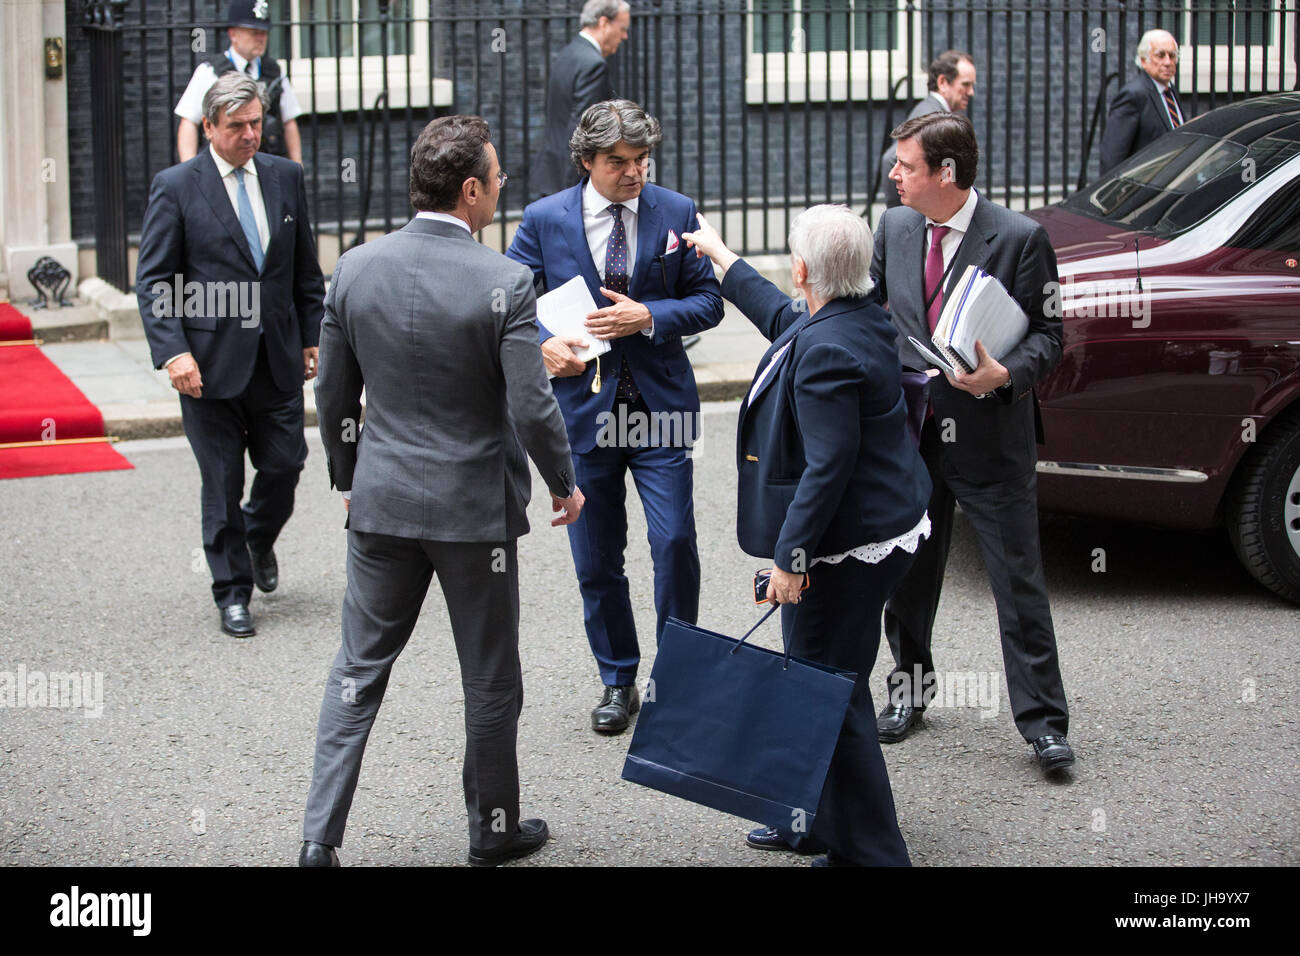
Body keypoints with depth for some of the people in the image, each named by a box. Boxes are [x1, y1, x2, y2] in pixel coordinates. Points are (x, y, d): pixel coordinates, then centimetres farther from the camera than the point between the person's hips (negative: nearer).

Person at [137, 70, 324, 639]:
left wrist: (312, 337, 11)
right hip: (210, 362, -3)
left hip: (278, 358, 3)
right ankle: (233, 593, 17)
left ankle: (258, 539, 37)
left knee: (285, 466, 5)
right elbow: (153, 281, -5)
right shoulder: (175, 187, -4)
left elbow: (306, 269, 14)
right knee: (222, 484, 3)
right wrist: (172, 352, -15)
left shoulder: (285, 177, 7)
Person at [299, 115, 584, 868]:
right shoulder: (503, 283, -17)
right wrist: (565, 484, 1)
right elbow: (532, 408, -16)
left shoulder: (355, 269, -2)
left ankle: (322, 836, 8)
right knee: (491, 679, 13)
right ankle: (494, 829, 27)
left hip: (383, 501, 4)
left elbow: (334, 394, 6)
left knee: (360, 667, 12)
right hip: (475, 507, -4)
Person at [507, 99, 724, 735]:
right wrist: (543, 343, -13)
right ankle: (618, 682, 23)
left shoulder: (677, 213, 1)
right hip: (583, 403, 1)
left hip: (661, 406, -1)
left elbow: (708, 301, 2)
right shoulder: (545, 219, 0)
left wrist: (648, 316, -14)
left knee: (674, 543, -8)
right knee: (595, 560, 7)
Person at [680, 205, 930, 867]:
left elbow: (829, 466, -27)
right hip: (882, 526, 11)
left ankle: (868, 849, 9)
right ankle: (816, 821, 34)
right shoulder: (858, 315, 6)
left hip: (848, 547, -11)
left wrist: (791, 557, -23)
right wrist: (721, 256, 39)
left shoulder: (828, 352, -25)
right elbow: (783, 319, 29)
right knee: (817, 681, 21)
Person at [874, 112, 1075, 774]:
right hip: (909, 432, 5)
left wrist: (1005, 375, -25)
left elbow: (1047, 334, -8)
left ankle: (1042, 720, 8)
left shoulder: (1019, 238, -11)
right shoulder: (894, 228, 4)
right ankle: (910, 686, 35)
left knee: (1018, 581, 0)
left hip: (990, 437, -5)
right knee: (908, 572, 16)